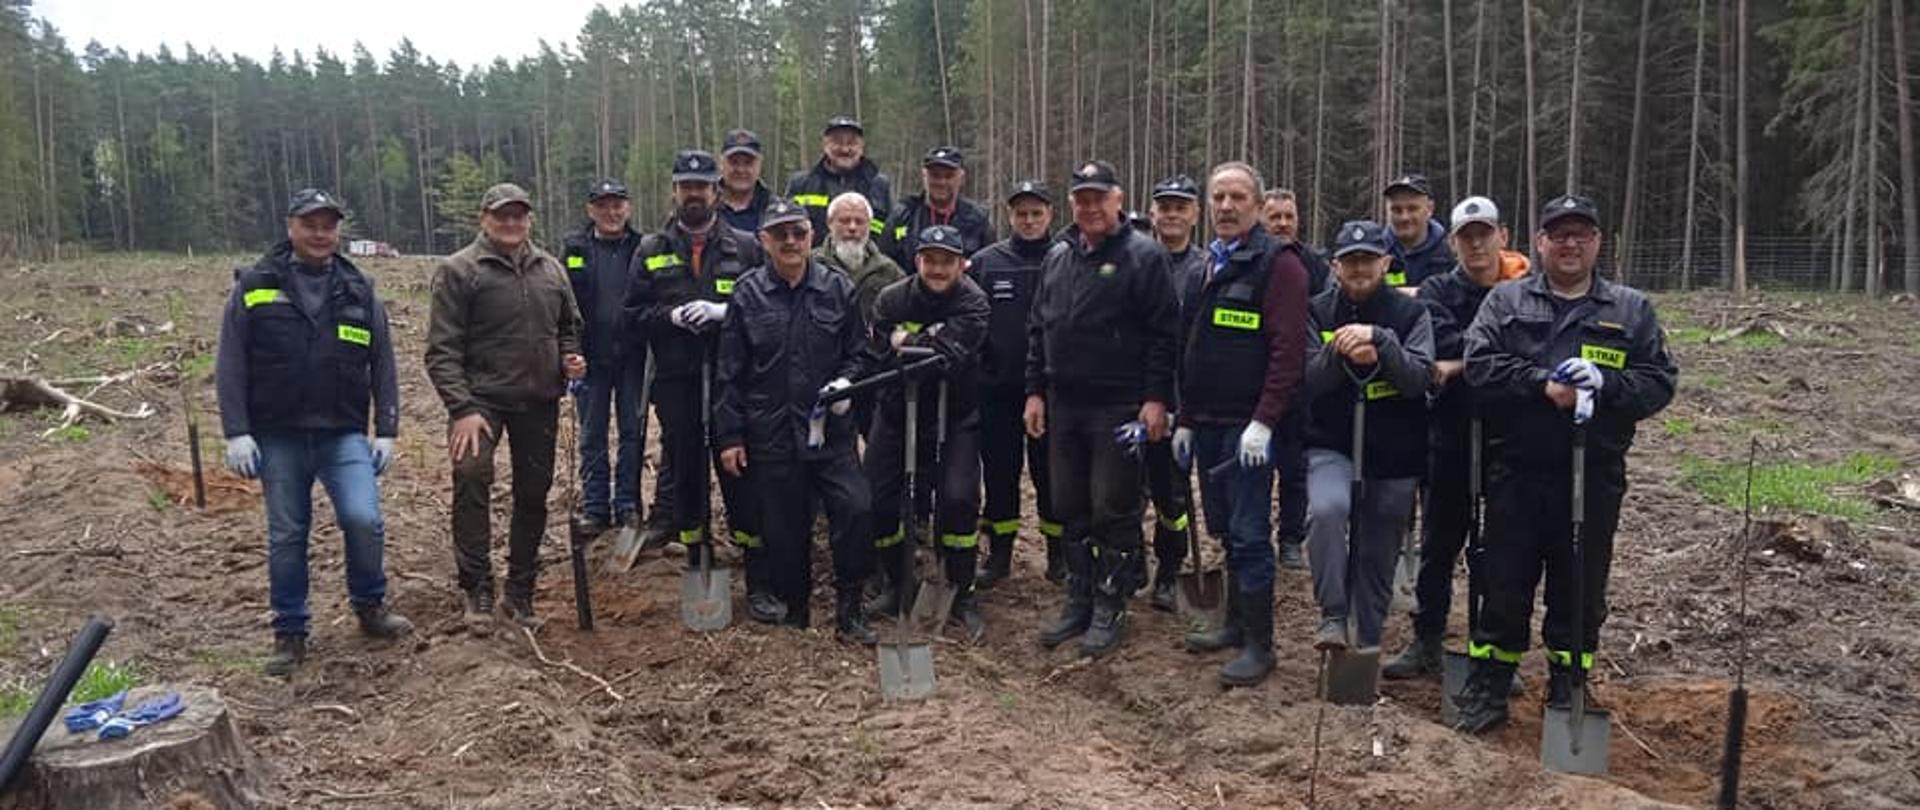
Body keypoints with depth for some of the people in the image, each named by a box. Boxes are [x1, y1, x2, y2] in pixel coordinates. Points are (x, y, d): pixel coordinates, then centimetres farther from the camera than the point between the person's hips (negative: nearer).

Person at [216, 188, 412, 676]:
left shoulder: (359, 291, 7)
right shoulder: (254, 286, 2)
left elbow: (382, 365, 8)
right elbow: (231, 365, 1)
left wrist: (387, 431, 2)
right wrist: (236, 433, -7)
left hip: (343, 434, 0)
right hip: (277, 436, 0)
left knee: (364, 519, -14)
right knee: (286, 535, 7)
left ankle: (370, 607, 11)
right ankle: (290, 632, 23)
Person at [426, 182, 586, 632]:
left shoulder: (551, 269, 12)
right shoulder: (458, 270, -4)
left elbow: (569, 327, 25)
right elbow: (442, 349, -8)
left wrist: (570, 357, 3)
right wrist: (462, 408, -17)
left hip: (540, 401, 5)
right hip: (482, 397, -5)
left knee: (534, 493, 9)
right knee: (471, 472, -27)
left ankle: (521, 590, 25)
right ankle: (478, 586, -13)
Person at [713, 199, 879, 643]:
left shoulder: (838, 289, 4)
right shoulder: (747, 294, 2)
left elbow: (861, 352, 12)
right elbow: (729, 373, 3)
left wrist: (846, 381, -10)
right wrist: (729, 436, 0)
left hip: (830, 428, 0)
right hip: (771, 433, 0)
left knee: (857, 508, -14)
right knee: (785, 527, 7)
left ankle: (848, 611, 2)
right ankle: (794, 610, 27)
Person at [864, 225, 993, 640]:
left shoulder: (973, 303, -14)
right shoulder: (892, 299, -5)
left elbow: (951, 357, -27)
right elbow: (880, 356, -12)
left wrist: (906, 344, -16)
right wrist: (927, 344, -19)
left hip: (955, 418, -3)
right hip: (897, 413, 3)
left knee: (958, 498, -16)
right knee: (879, 499, 2)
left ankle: (961, 593, 4)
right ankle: (896, 584, 25)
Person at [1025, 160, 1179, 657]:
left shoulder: (1143, 256, -5)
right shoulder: (1057, 258, 14)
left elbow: (1164, 334, -10)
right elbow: (1038, 330, 17)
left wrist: (1156, 398, -15)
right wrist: (1035, 391, 11)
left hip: (1119, 408, -6)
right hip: (1064, 405, 6)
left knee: (1114, 509, 0)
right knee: (1070, 508, 12)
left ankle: (1110, 608, 12)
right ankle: (1078, 601, 24)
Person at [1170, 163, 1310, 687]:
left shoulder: (1278, 263, -8)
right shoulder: (1204, 266, 16)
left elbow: (1288, 348, -16)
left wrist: (1263, 422, -21)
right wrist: (1185, 420, 17)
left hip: (1247, 426, -7)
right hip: (1207, 423, 7)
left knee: (1248, 534, -4)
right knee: (1224, 529, 14)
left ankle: (1259, 644, 6)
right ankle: (1236, 623, 27)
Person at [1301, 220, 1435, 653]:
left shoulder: (1412, 314, 0)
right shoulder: (1318, 313, 2)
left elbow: (1418, 378, -13)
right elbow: (1309, 381, -6)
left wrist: (1379, 340, -27)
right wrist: (1340, 354, -25)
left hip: (1394, 453, 1)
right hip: (1331, 444, -1)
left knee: (1378, 555, 8)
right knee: (1327, 508, -31)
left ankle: (1367, 643, 26)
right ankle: (1333, 615, -17)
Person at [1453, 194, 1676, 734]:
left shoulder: (1632, 310, 9)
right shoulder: (1506, 301, 6)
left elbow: (1660, 383, 2)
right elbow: (1479, 366, -7)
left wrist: (1604, 382, -16)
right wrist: (1542, 383, -19)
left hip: (1594, 476, 1)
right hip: (1516, 472, -1)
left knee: (1581, 591, 10)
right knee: (1505, 586, 6)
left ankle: (1567, 694, 26)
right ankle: (1488, 689, 18)